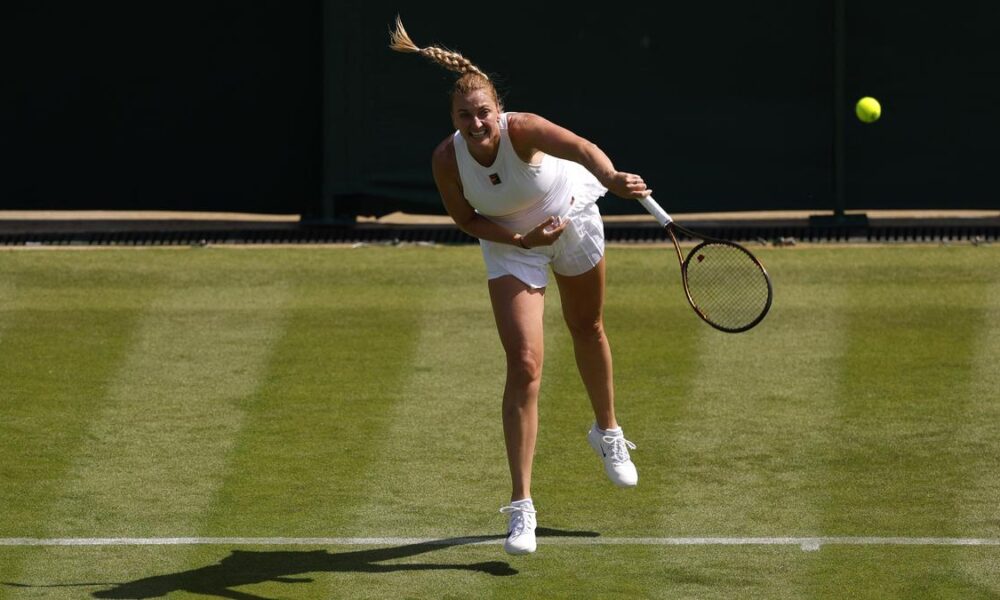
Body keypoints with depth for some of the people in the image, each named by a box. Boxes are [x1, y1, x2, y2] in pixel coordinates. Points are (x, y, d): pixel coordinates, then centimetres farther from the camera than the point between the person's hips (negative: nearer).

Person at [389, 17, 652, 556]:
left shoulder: (523, 129, -36)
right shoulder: (446, 160, -27)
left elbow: (581, 148, -56)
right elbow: (466, 219, -9)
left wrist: (611, 177, -77)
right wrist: (519, 238, -25)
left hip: (573, 220, 0)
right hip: (511, 245, 0)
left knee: (587, 330, 23)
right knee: (524, 366, -13)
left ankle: (607, 431, 54)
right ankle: (521, 506, -12)